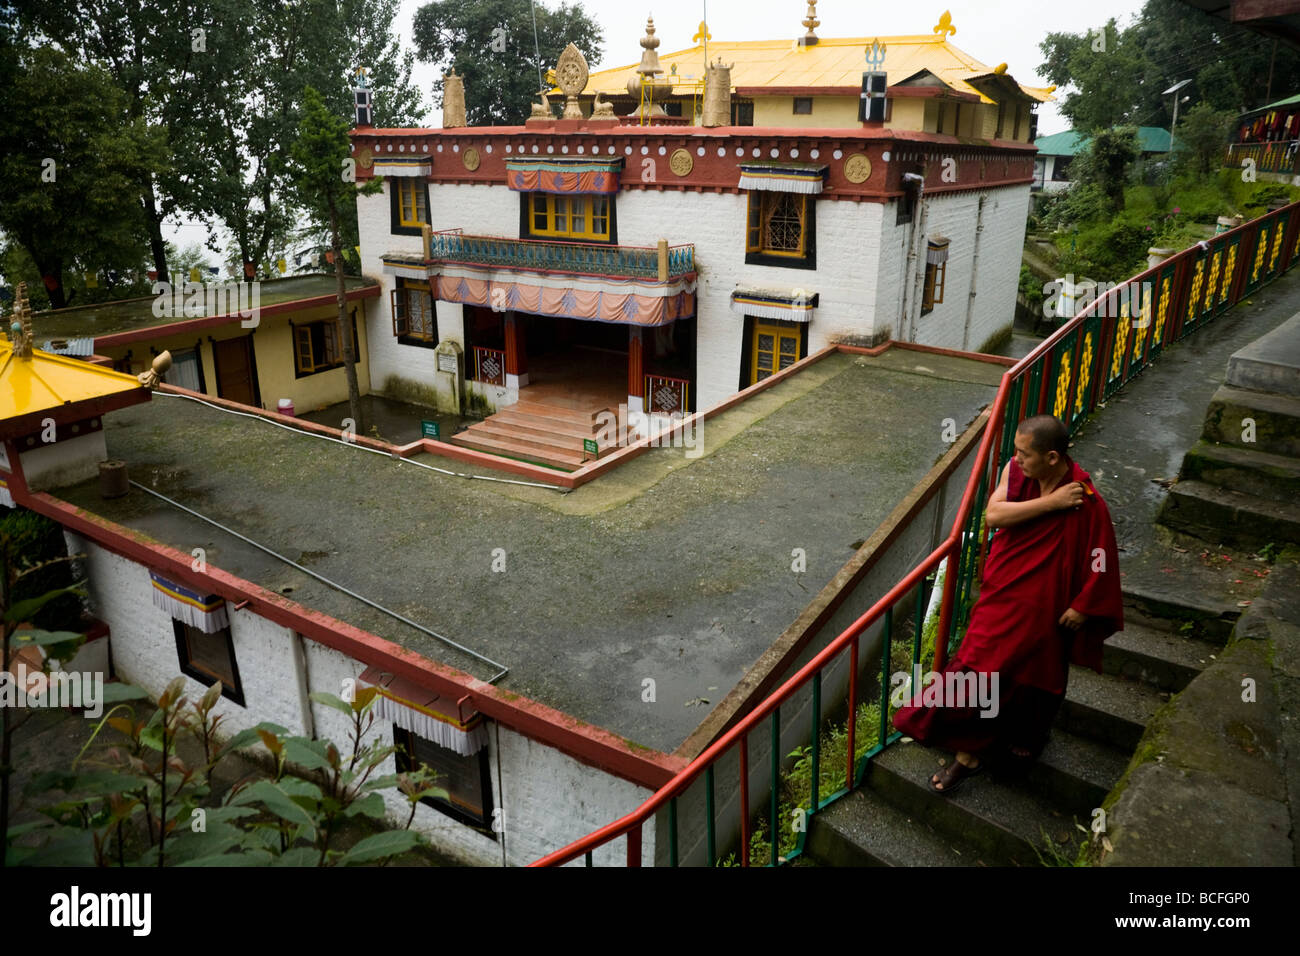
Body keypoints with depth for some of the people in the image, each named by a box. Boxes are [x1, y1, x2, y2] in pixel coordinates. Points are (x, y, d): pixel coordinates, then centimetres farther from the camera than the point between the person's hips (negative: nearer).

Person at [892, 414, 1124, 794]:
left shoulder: (1086, 503, -24)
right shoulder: (1016, 470, -10)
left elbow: (1101, 563, -16)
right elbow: (993, 514, -22)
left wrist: (1082, 608, -12)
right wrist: (1050, 502, -27)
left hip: (1043, 606, -4)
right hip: (1002, 593, 5)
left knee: (1033, 676, 14)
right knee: (981, 667, 12)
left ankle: (1025, 740, 40)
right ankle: (969, 752, 31)